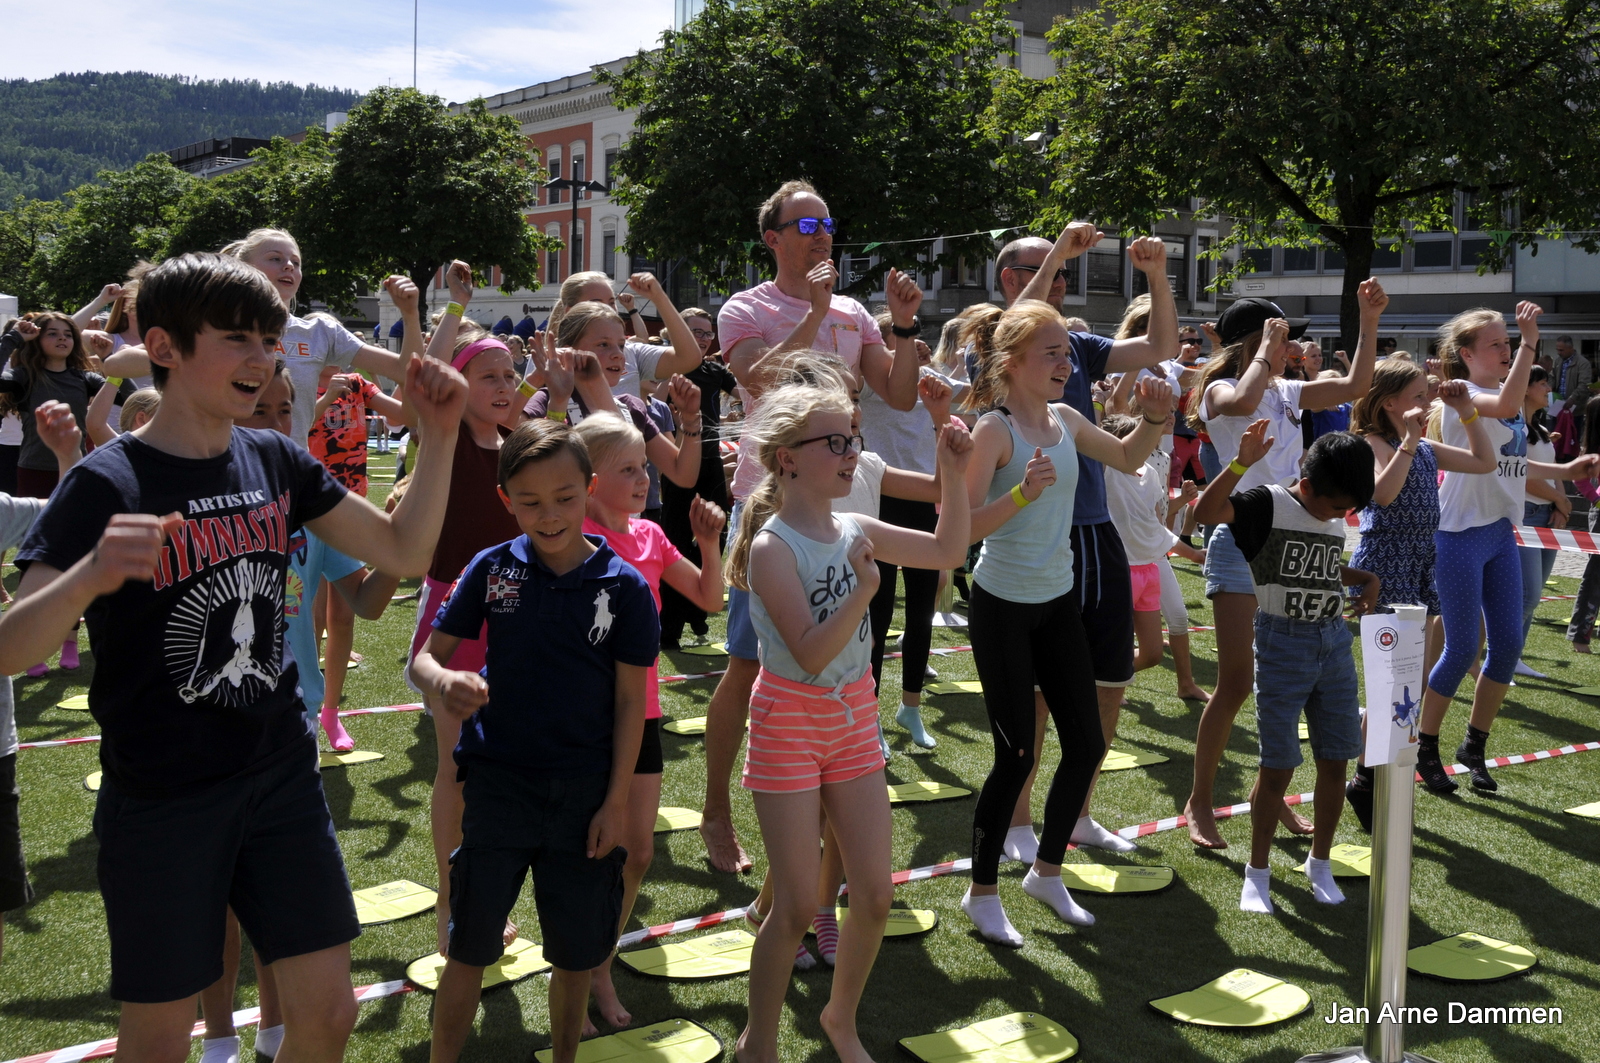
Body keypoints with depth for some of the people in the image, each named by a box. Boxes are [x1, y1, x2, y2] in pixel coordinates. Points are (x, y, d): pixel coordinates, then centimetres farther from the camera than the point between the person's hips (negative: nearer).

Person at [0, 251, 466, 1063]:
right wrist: (91, 575, -42)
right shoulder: (108, 485, -15)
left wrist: (438, 436, -11)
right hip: (159, 805, -4)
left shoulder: (276, 462, 1)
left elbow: (404, 553, 2)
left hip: (282, 777, 5)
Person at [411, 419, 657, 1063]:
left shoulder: (624, 586, -7)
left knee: (576, 952, 13)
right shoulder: (492, 570, -4)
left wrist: (616, 802, -5)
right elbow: (427, 655, 0)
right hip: (499, 784, 0)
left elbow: (630, 701, -3)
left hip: (586, 792, 0)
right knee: (469, 948, 6)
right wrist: (442, 681, -25)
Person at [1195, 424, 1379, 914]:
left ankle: (1319, 862, 26)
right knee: (1278, 766, -3)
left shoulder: (1336, 520, 10)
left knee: (1335, 760, 9)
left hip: (1335, 642, 6)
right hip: (1283, 644, -6)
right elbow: (1208, 510, -29)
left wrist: (1366, 579, 12)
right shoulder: (1268, 503, -11)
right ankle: (1258, 870, 13)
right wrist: (1242, 462, -38)